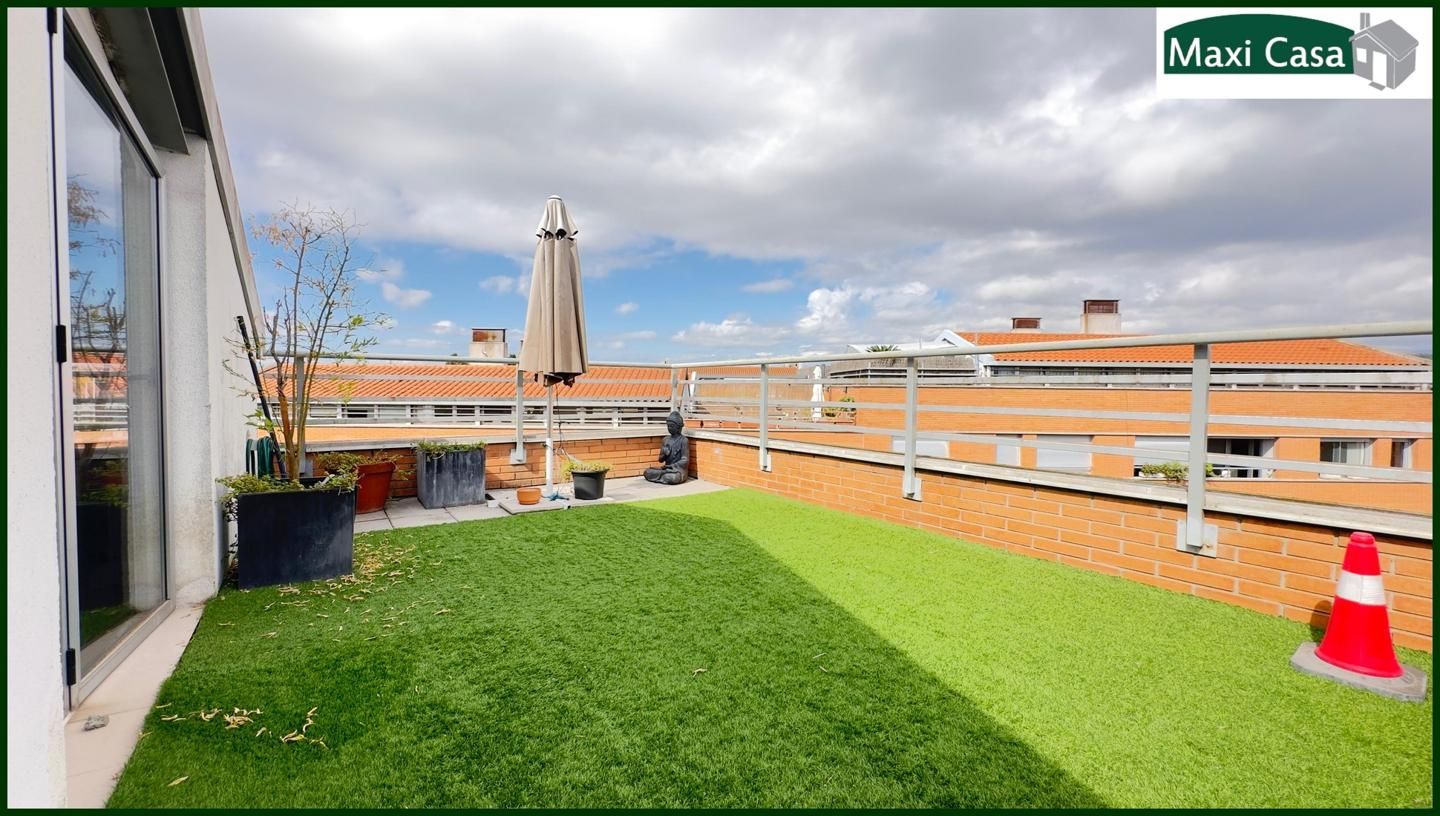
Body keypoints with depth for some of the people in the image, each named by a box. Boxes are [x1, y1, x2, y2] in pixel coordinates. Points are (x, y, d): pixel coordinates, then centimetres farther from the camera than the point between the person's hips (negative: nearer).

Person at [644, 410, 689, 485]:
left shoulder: (683, 440, -7)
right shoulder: (666, 439, 10)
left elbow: (685, 461, -12)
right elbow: (661, 460, 12)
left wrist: (670, 466, -20)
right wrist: (664, 454, -11)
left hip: (679, 469, -5)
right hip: (667, 468, 5)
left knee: (671, 478, -37)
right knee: (647, 472, -16)